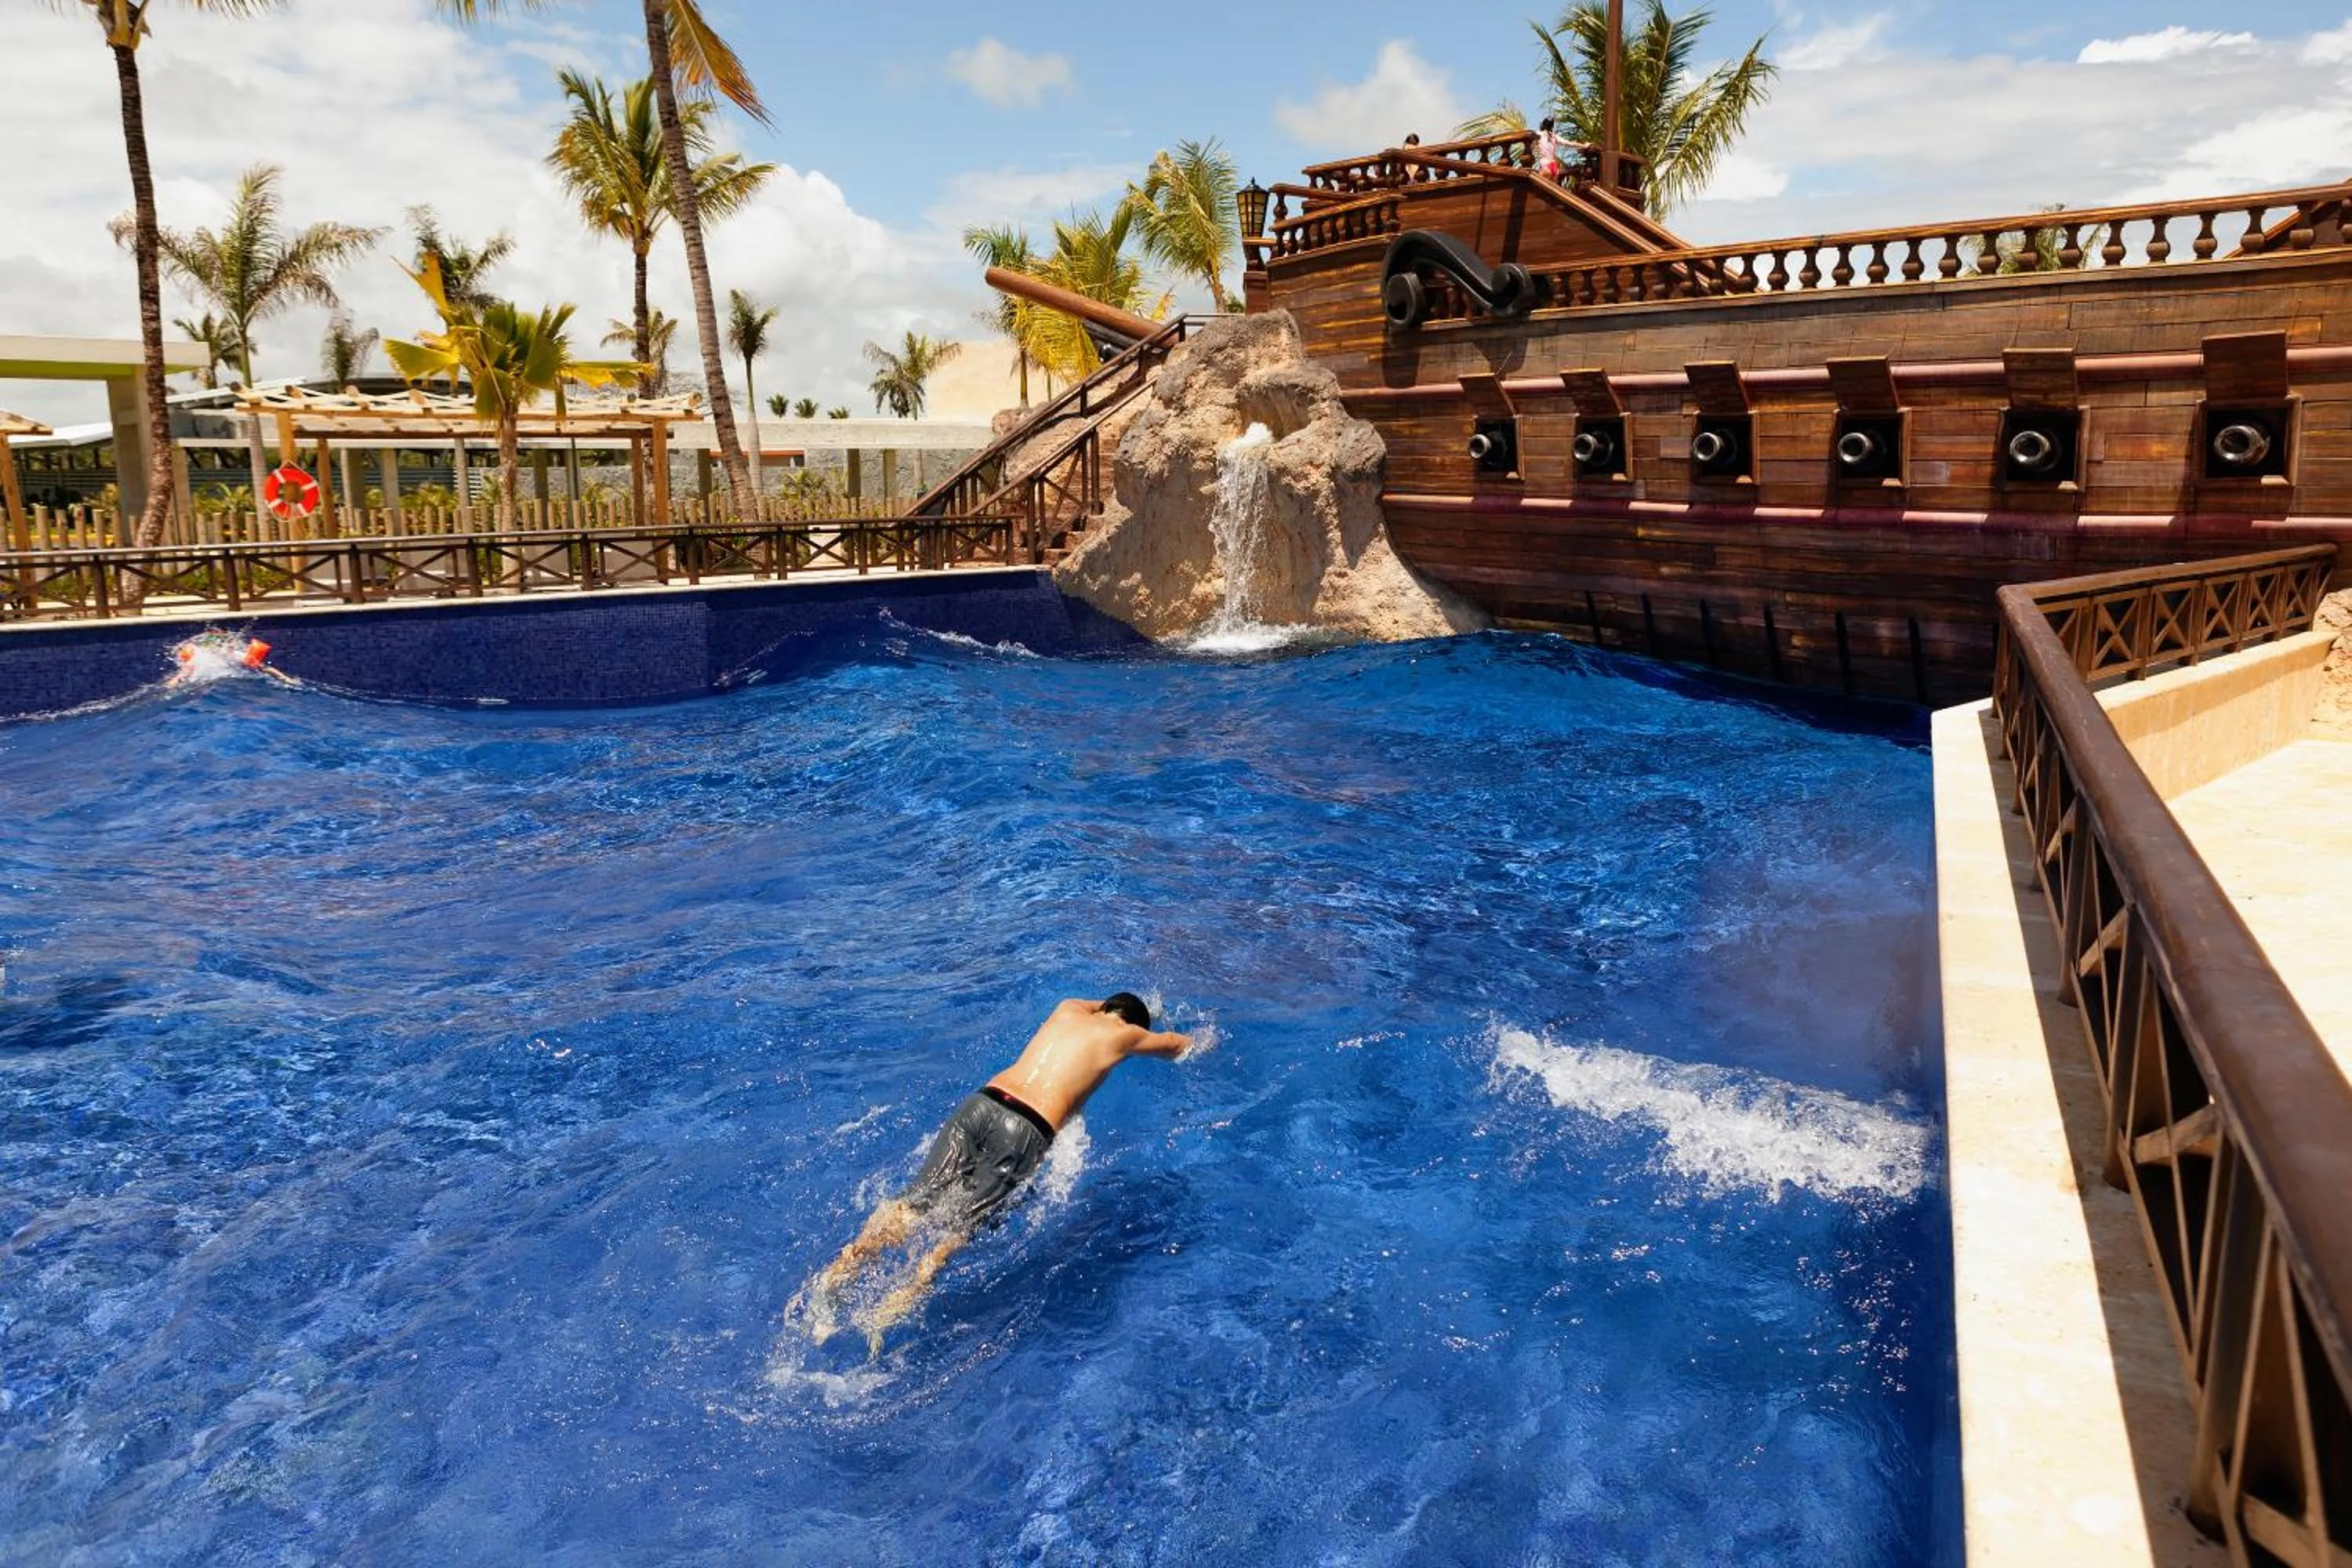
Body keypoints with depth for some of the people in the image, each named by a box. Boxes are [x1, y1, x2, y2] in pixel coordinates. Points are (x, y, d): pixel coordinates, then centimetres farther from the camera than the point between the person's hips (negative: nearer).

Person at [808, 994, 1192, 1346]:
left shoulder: (1068, 1010, 27)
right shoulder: (1126, 1034, 15)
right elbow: (1180, 1045, 36)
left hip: (982, 1102, 5)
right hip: (1025, 1130, -5)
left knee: (913, 1203, 0)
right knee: (960, 1225, -8)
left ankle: (833, 1278, -16)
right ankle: (886, 1315, -25)